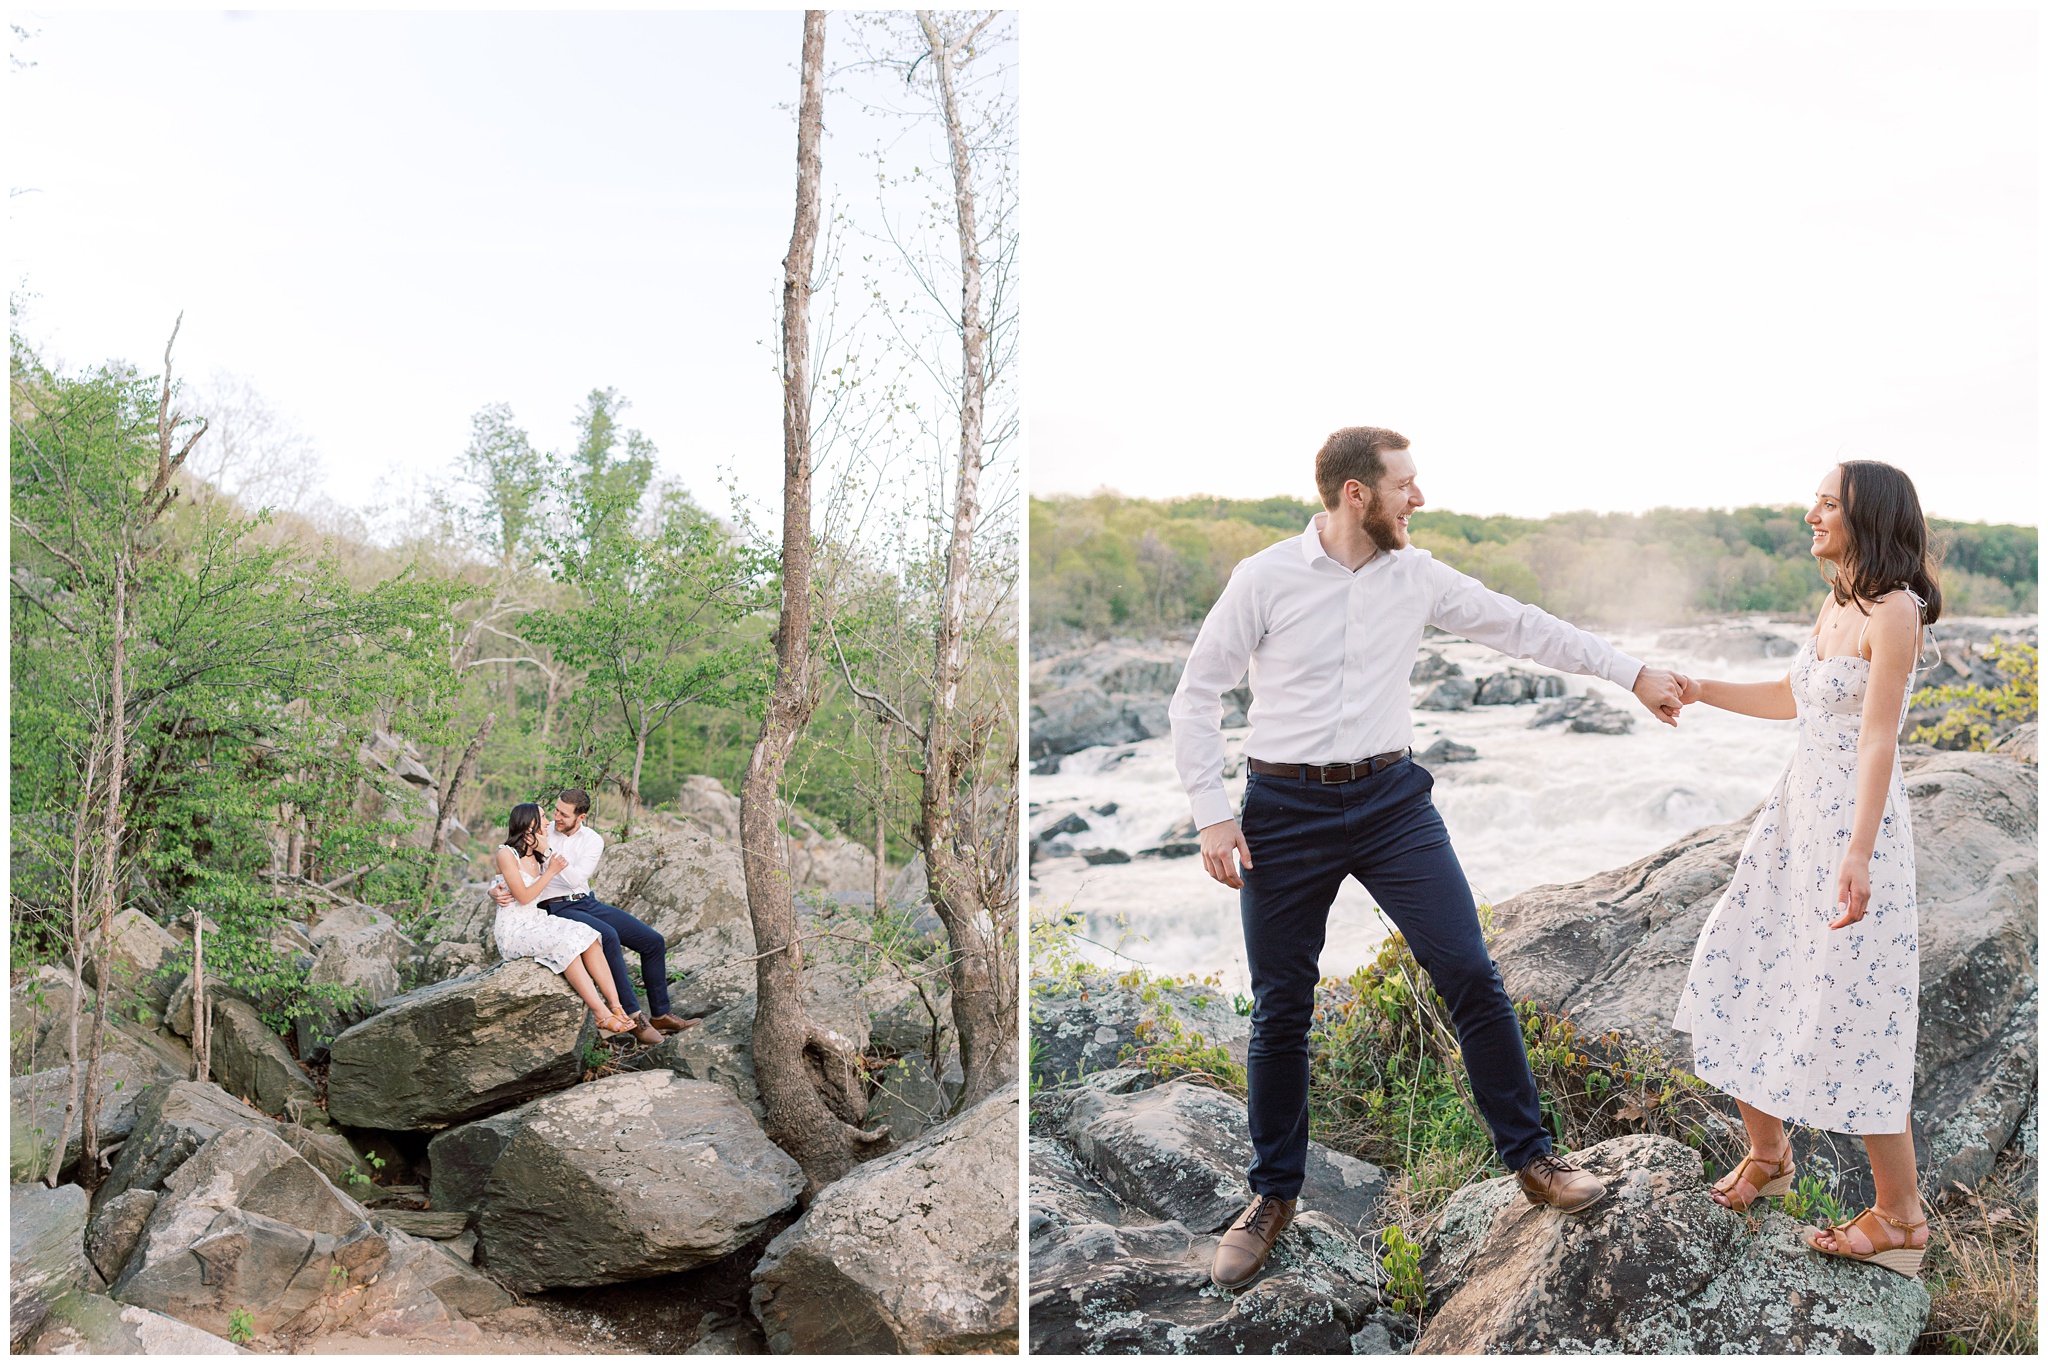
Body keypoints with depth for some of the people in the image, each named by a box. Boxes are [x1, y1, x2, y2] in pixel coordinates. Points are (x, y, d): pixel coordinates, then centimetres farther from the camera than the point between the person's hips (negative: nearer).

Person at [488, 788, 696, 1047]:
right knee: (608, 936, -36)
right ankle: (634, 1016, -32)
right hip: (557, 908, -5)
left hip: (588, 903, 5)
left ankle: (661, 1015, 7)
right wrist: (495, 890, -22)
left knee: (654, 942, -5)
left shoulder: (593, 840, 2)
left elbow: (576, 878, -14)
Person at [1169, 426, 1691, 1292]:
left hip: (1392, 799, 3)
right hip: (1286, 813, -2)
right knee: (1280, 1015, 5)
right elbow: (1196, 695, -2)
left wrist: (1632, 674, 13)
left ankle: (1532, 1160, 18)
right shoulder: (1265, 579, -7)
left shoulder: (1417, 576, 3)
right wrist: (1212, 816, -9)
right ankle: (1273, 1197, 24)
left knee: (1472, 977, -1)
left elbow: (1522, 627, 13)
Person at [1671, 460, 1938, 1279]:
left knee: (1849, 1017, -2)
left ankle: (1900, 1217, 14)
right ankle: (1768, 1154, 30)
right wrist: (1700, 690, 14)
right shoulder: (1837, 600, 10)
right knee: (1733, 977, 11)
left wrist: (1857, 856, -26)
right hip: (1795, 816, 9)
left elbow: (1878, 740, -22)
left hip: (1855, 826, -9)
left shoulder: (1894, 611, -15)